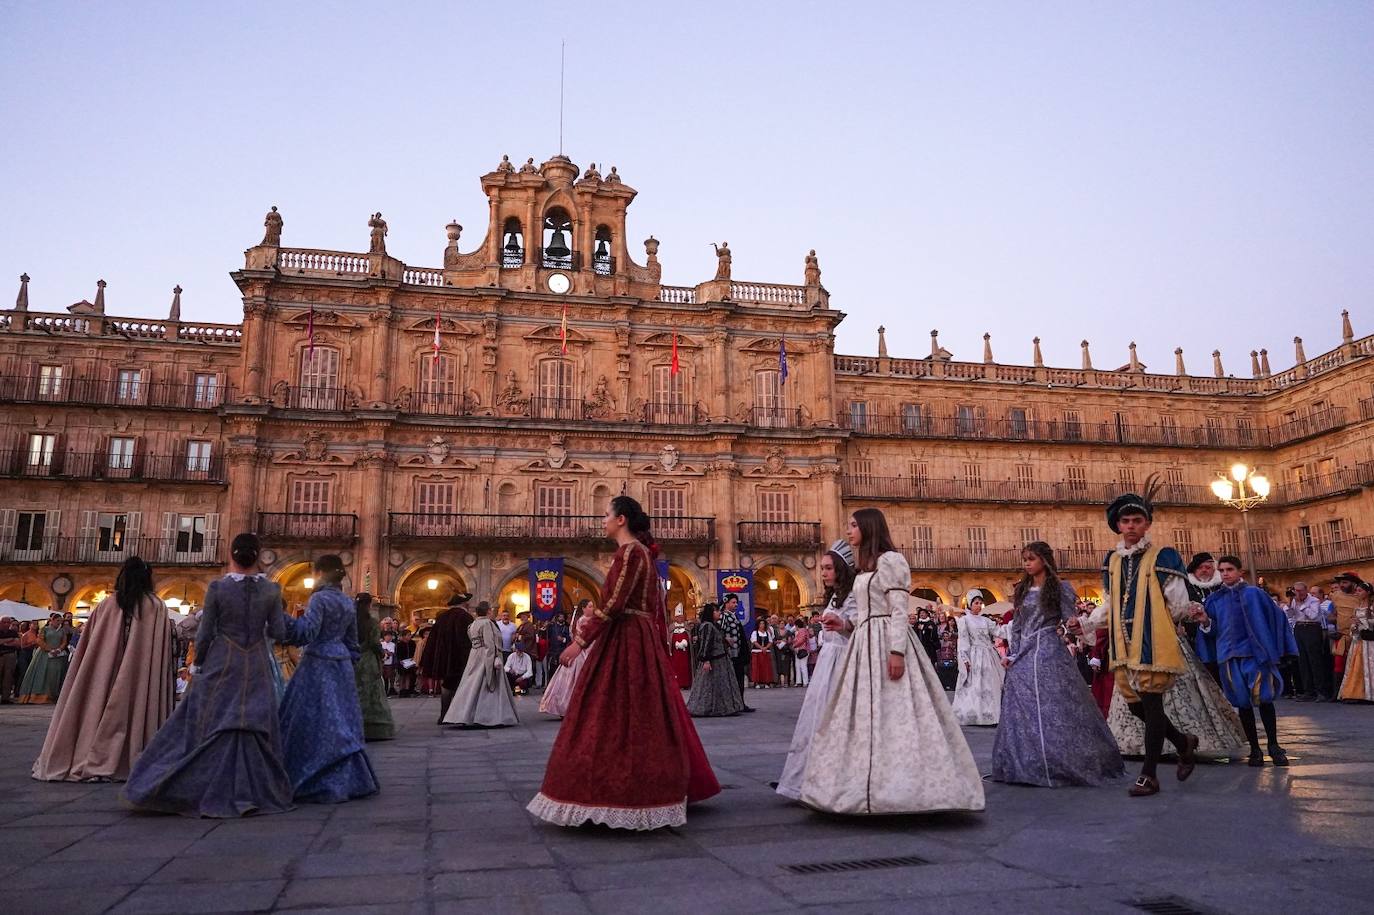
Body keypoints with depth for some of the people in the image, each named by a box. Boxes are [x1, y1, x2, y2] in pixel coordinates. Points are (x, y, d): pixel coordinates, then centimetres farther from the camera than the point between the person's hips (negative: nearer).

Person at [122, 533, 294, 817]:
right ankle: (255, 792, 12)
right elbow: (278, 633, -2)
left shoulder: (217, 588, -9)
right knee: (254, 728, 9)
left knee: (213, 727, 8)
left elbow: (204, 634, -5)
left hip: (221, 665, -1)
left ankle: (211, 793, 12)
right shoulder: (271, 590, -4)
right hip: (256, 668, 2)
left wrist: (199, 661, 12)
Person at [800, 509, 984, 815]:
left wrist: (896, 651, -22)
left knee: (891, 712, -8)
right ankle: (868, 784, 12)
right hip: (865, 643, 9)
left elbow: (899, 610, -15)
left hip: (886, 642, -9)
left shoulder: (890, 560, -8)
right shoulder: (866, 567, 19)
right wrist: (845, 625, 7)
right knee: (864, 714, 8)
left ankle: (901, 784, -3)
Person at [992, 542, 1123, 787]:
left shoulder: (1060, 588, 0)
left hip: (1050, 654, -5)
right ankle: (1026, 766, 12)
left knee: (1054, 708, -7)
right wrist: (1012, 654, 9)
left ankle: (1060, 766, 1)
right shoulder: (1022, 591, 15)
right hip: (1023, 657, 5)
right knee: (1022, 712, 4)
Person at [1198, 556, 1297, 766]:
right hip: (1229, 655, 3)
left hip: (1254, 652, -3)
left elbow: (1275, 617, 1)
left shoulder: (1253, 594, 1)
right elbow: (1215, 629, 14)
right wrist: (1205, 621, -8)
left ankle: (1273, 745, 8)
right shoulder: (1215, 599, 10)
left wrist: (1272, 651, -5)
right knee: (1243, 703, 5)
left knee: (1262, 698, -7)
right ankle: (1255, 749, 13)